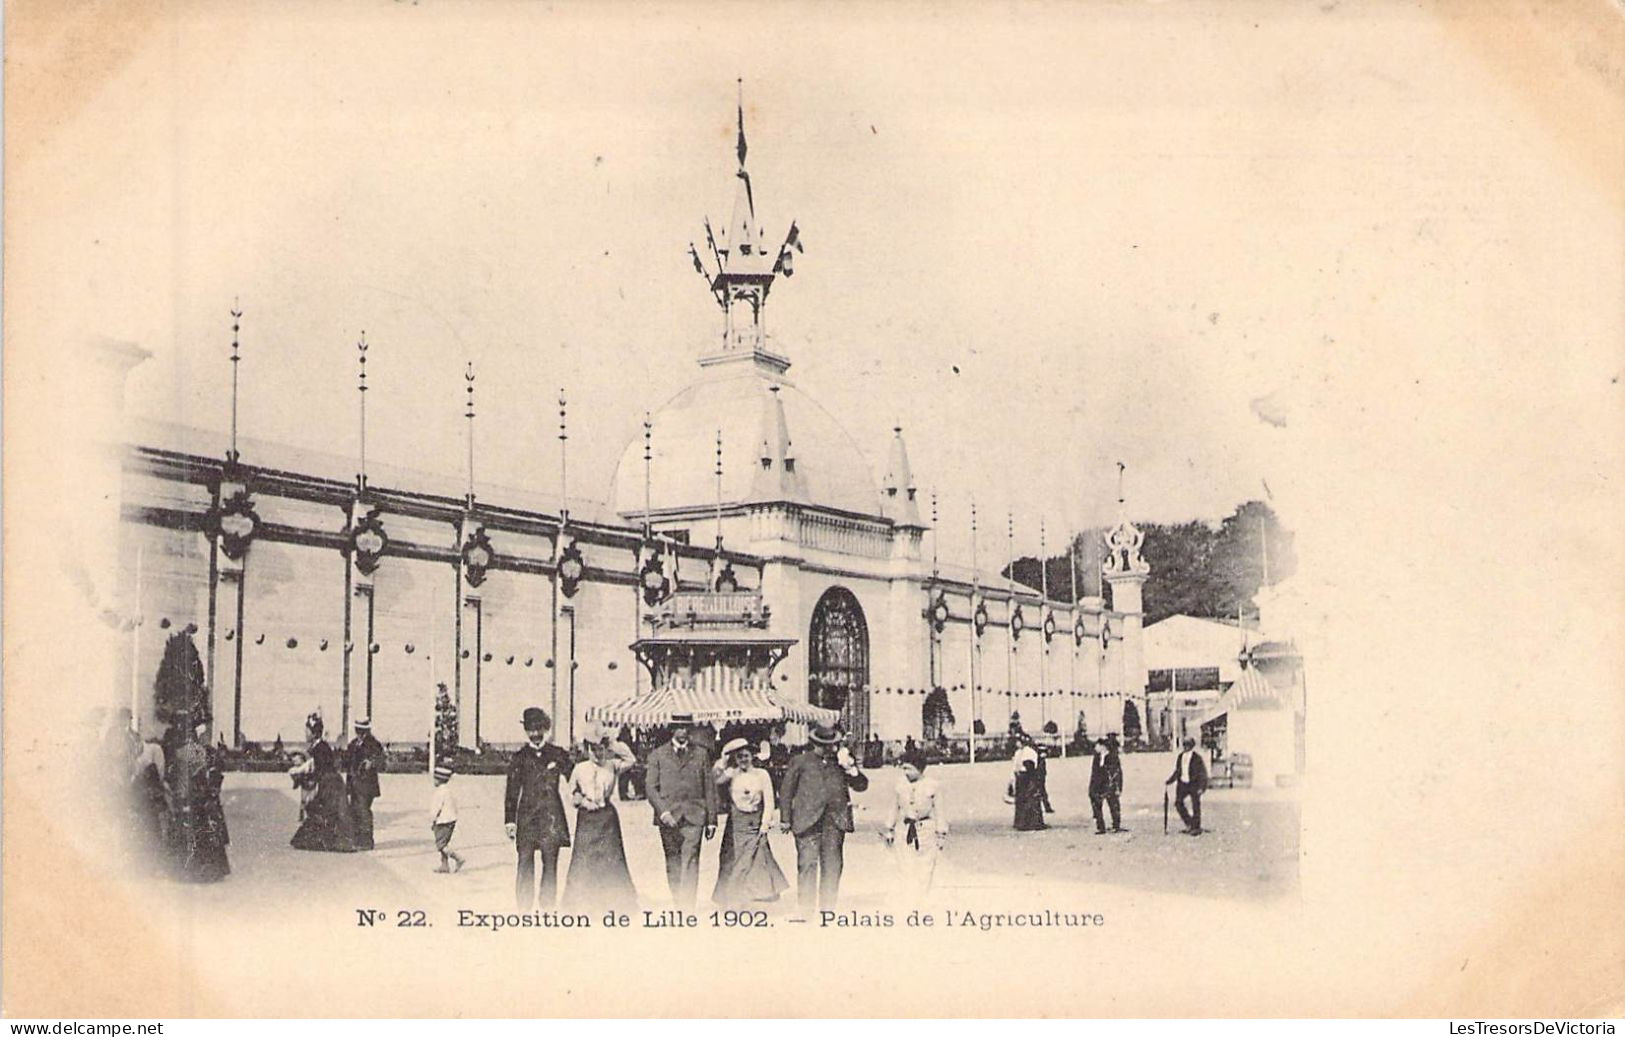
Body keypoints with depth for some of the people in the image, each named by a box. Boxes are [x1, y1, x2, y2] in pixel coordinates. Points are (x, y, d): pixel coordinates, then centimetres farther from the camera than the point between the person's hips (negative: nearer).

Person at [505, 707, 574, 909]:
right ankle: (524, 909, 3)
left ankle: (548, 908, 7)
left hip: (551, 816, 0)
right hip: (527, 815, 0)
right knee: (525, 864, -2)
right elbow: (512, 791, 7)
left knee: (550, 865, 0)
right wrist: (510, 820, 2)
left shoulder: (558, 755, 6)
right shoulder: (520, 757, 6)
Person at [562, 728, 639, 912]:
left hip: (607, 817, 0)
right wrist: (581, 800, -5)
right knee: (583, 861, 1)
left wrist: (615, 744, -10)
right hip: (586, 818, 0)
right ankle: (580, 904, 11)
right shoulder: (579, 769, 4)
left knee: (611, 859, 0)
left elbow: (630, 760, -11)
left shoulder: (612, 766, 3)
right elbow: (572, 793, 13)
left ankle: (618, 904, 9)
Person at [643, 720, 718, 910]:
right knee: (673, 862, 4)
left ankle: (688, 906, -15)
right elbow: (650, 787, 3)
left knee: (690, 860, -11)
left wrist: (711, 820, 7)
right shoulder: (658, 755, 8)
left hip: (694, 815, 0)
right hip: (668, 816, 0)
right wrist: (663, 812, -11)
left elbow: (709, 788, 12)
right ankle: (677, 903, 12)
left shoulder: (700, 754, 12)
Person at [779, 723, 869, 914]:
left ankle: (828, 910, 10)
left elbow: (862, 785, 11)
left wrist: (850, 768, -6)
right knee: (807, 864, -6)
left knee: (833, 866, 2)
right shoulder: (800, 762, 8)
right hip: (808, 820, -2)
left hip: (835, 820, 2)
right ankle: (806, 911, -1)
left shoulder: (841, 761, 15)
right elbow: (786, 791, 11)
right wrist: (786, 818, 6)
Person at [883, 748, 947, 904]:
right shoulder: (899, 785, 1)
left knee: (925, 872, 3)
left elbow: (940, 812, 2)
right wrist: (889, 831, 14)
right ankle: (909, 904, 3)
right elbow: (894, 809, 13)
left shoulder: (933, 786, -6)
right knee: (907, 873, 0)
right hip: (904, 832, 2)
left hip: (926, 832, -2)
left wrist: (941, 834, 2)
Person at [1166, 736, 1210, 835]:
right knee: (1178, 803, -5)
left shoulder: (1197, 758, -9)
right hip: (1183, 783, 5)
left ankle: (1196, 828, 12)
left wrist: (1201, 787, -12)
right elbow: (1177, 771, 18)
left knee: (1195, 806, 0)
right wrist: (1169, 781, 10)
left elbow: (1203, 774, -6)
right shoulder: (1180, 757, 9)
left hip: (1194, 784, -5)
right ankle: (1189, 824, 10)